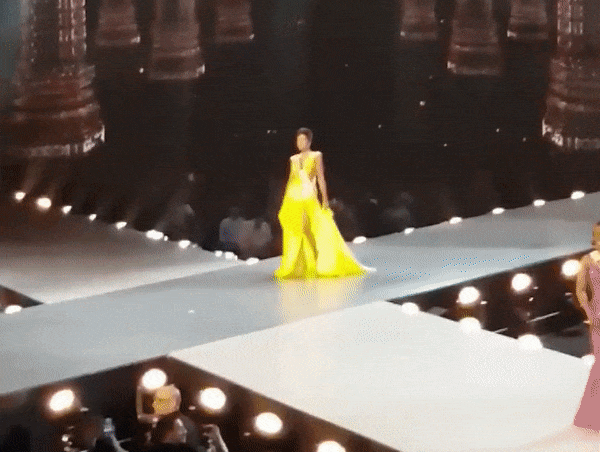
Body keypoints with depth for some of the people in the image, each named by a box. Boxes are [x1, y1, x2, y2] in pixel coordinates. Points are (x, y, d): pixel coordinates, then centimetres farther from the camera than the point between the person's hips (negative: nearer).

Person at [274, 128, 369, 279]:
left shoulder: (316, 156, 4)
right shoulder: (294, 159, 14)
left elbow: (321, 178, -1)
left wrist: (325, 200, -7)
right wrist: (284, 205, 14)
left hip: (309, 198, -4)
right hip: (293, 198, 4)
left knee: (322, 231, -8)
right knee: (293, 234, 2)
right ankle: (291, 268, 9)